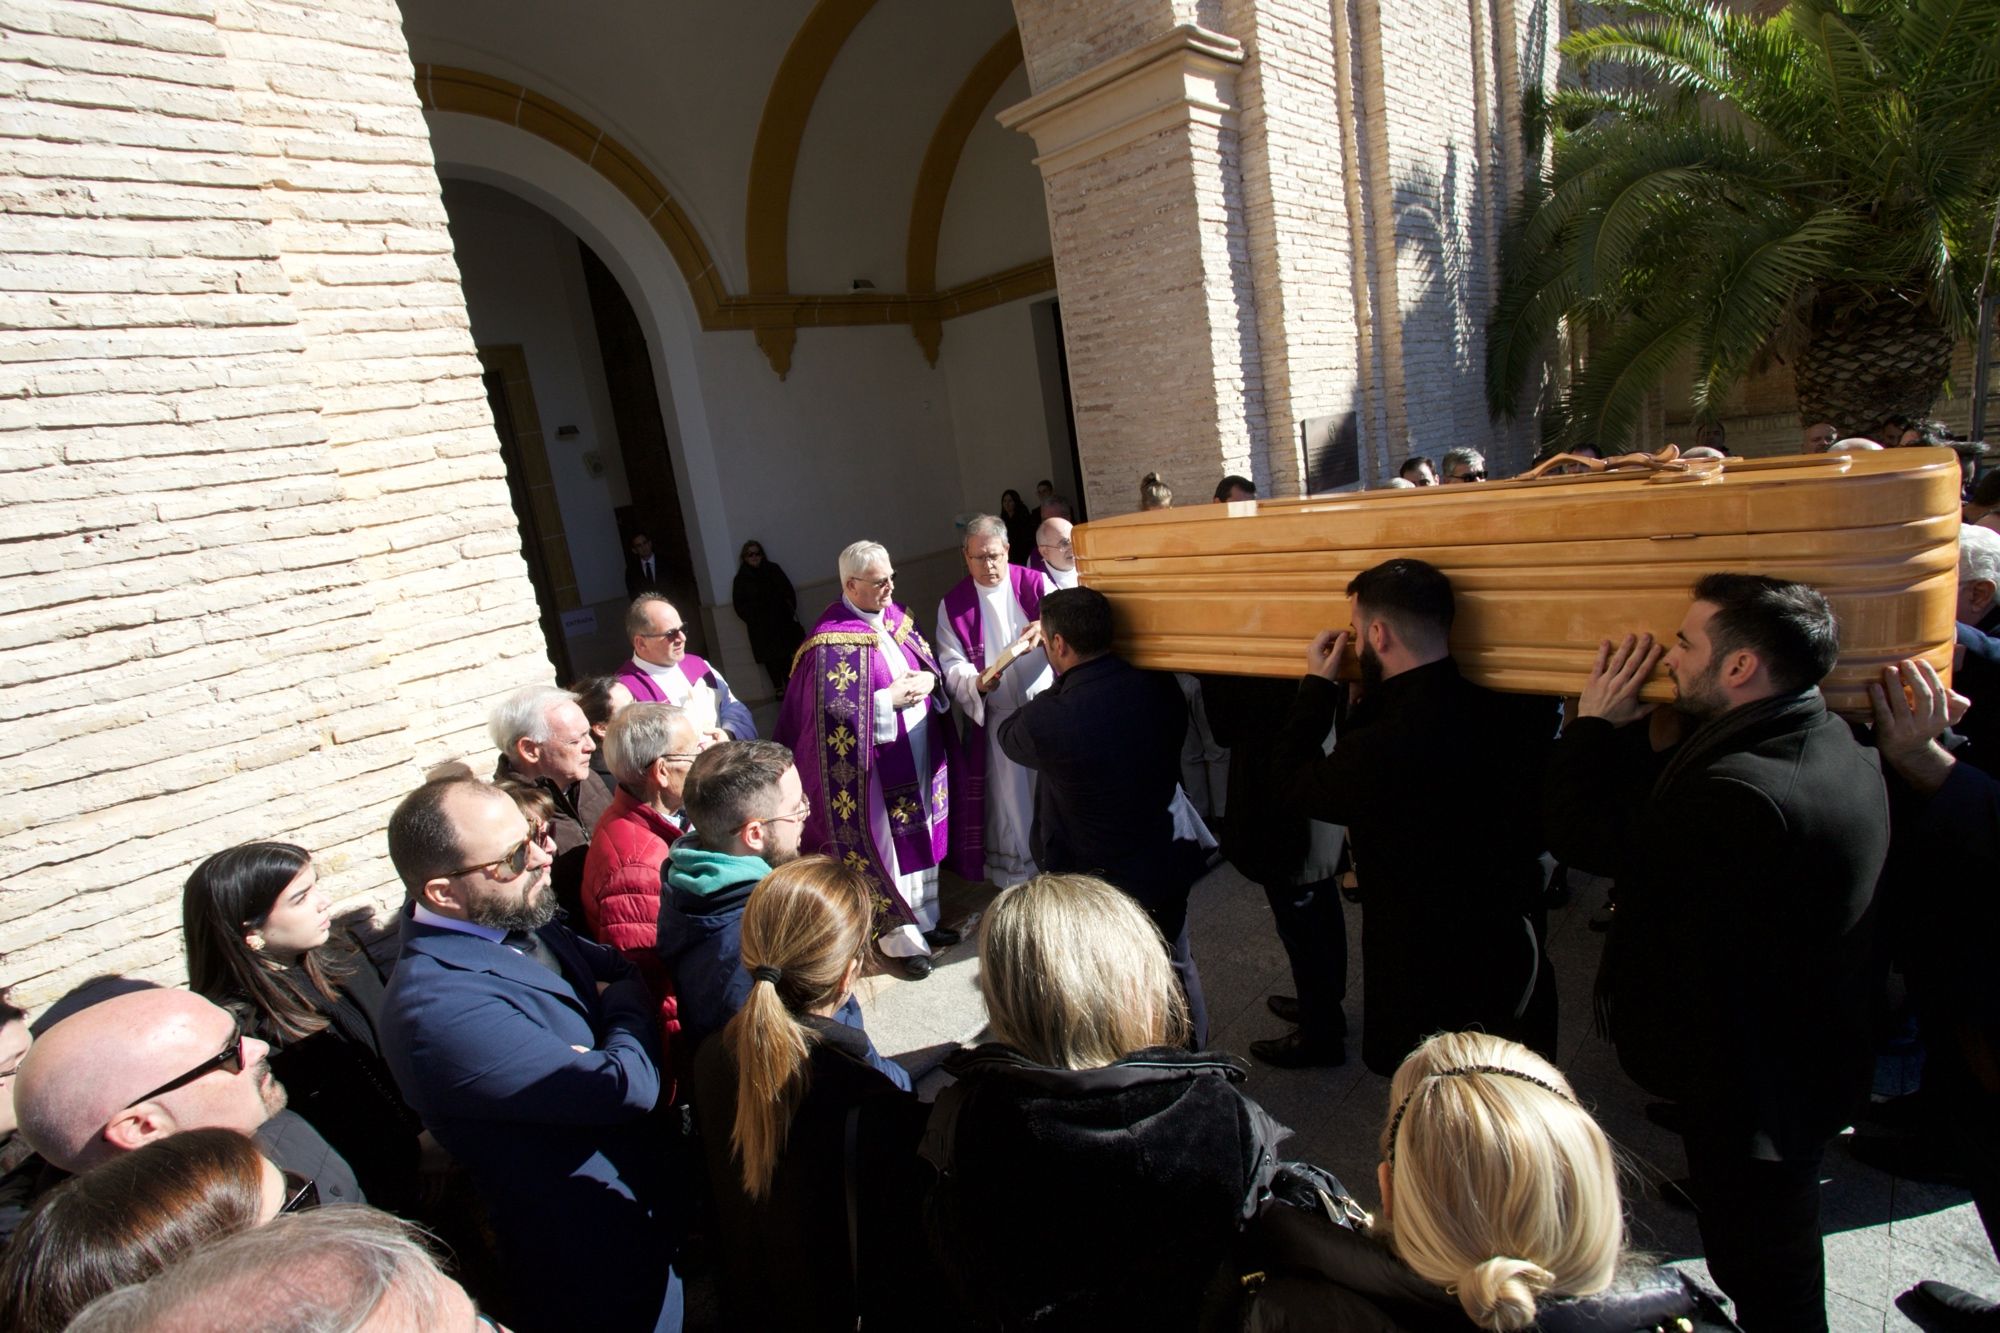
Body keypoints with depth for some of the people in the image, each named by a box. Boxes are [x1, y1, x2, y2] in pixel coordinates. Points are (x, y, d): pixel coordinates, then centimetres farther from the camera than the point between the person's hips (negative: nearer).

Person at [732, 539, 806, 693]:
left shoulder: (773, 569, 8)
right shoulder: (741, 579, 3)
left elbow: (788, 591, 9)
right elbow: (739, 604, 2)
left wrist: (790, 611, -2)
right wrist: (752, 618, -9)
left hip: (781, 620, 1)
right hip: (761, 626, -1)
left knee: (785, 654, -2)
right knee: (770, 657, -1)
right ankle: (779, 689, 5)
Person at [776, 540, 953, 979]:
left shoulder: (895, 616, 5)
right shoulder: (831, 639, -17)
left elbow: (931, 660, 13)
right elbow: (834, 709, -21)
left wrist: (928, 679, -9)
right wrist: (891, 699, -21)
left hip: (923, 754, 7)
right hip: (880, 767, -7)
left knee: (924, 836, 19)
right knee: (890, 846, 5)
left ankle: (925, 917, 37)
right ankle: (900, 936, 22)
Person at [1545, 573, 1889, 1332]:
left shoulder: (1746, 793, -36)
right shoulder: (1827, 743, -2)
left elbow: (1583, 836, -25)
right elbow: (1657, 803, 2)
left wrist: (1594, 722, -13)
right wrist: (1612, 729, -2)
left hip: (1751, 1086, -10)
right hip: (1802, 1059, 10)